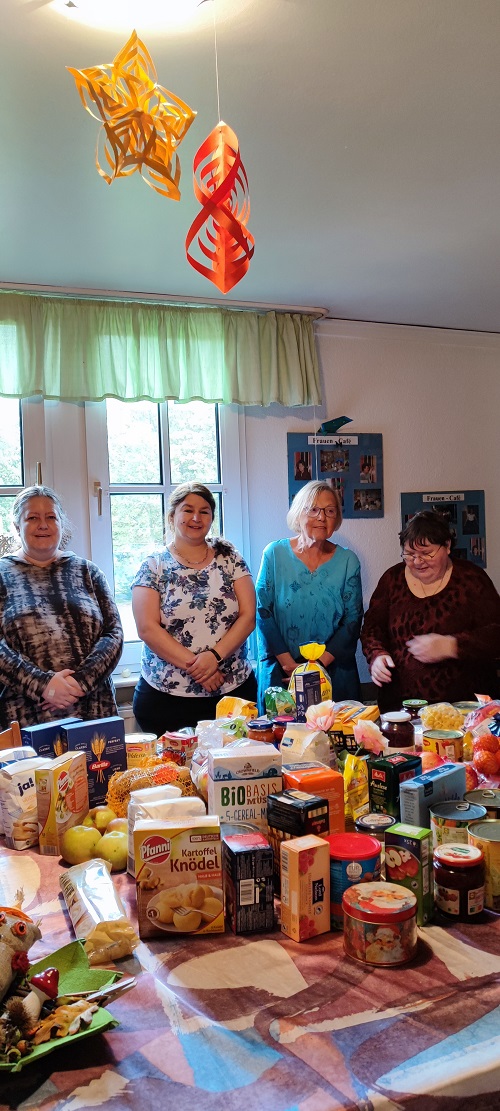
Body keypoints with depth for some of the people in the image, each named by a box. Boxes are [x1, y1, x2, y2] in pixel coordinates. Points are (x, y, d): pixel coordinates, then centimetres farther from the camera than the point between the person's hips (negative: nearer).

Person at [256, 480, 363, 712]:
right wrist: (289, 663, -12)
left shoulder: (347, 561, 2)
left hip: (334, 673, 1)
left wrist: (319, 664, -11)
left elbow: (352, 620, -1)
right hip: (279, 674, -1)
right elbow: (263, 612, -4)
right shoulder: (275, 554, -1)